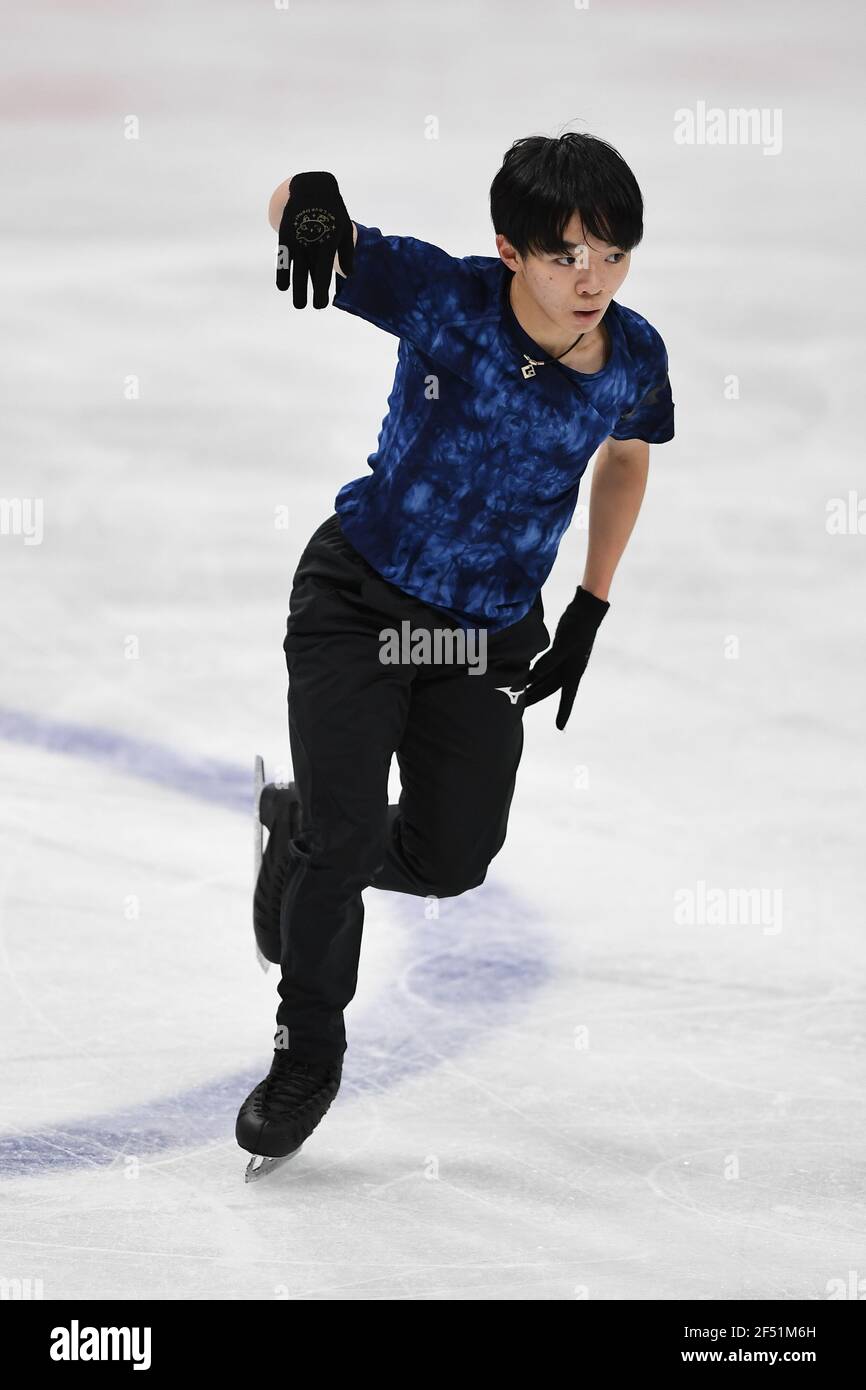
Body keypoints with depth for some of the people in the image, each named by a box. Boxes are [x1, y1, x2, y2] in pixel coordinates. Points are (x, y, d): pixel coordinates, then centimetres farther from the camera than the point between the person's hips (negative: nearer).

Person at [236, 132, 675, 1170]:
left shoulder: (634, 360, -14)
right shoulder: (447, 298, -25)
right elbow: (297, 208, -26)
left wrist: (588, 616, 7)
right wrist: (312, 199, -52)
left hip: (493, 628, 4)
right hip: (360, 596, -3)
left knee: (450, 861, 9)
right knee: (345, 834, -10)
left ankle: (303, 830, 43)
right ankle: (307, 1051, 15)